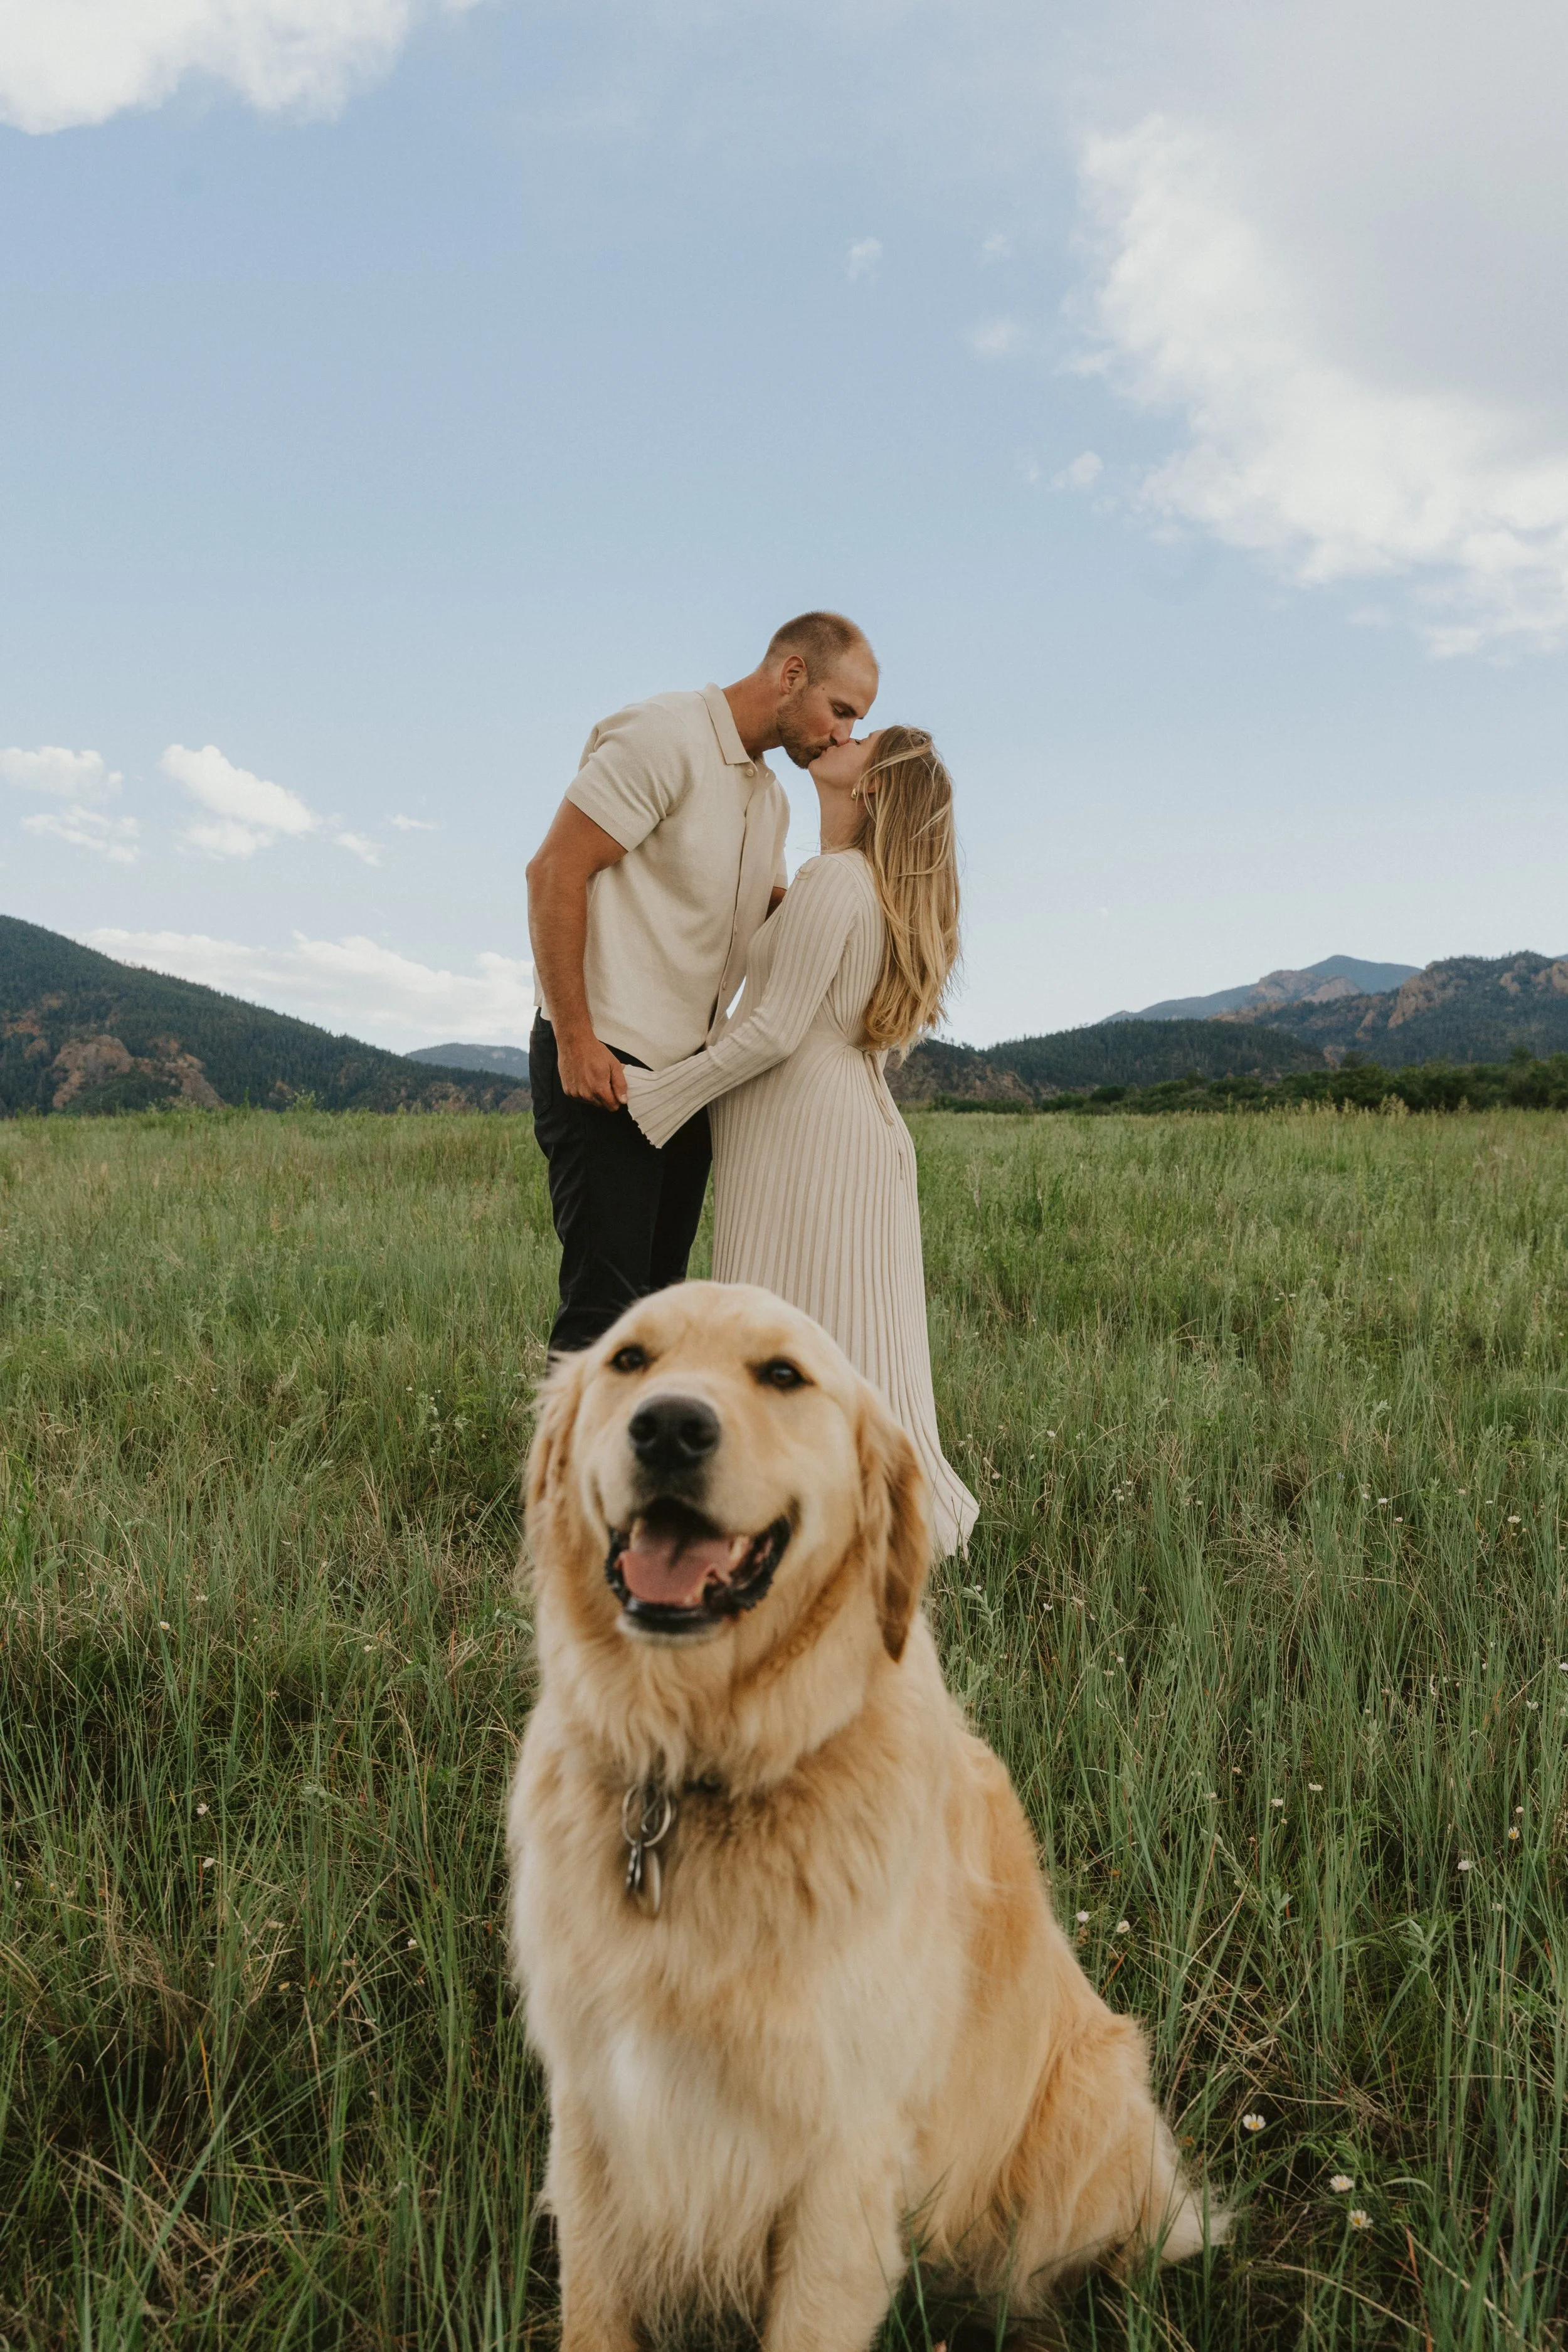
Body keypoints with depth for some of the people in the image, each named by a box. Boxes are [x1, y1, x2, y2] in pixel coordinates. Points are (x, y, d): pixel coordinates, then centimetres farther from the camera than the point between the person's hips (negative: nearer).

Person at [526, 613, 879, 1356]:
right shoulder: (665, 737, -10)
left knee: (658, 1299, 11)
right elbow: (554, 872, -15)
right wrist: (575, 1040, -20)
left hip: (689, 1070, 9)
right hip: (605, 1064, -9)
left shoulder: (770, 799, 18)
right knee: (603, 1301, -10)